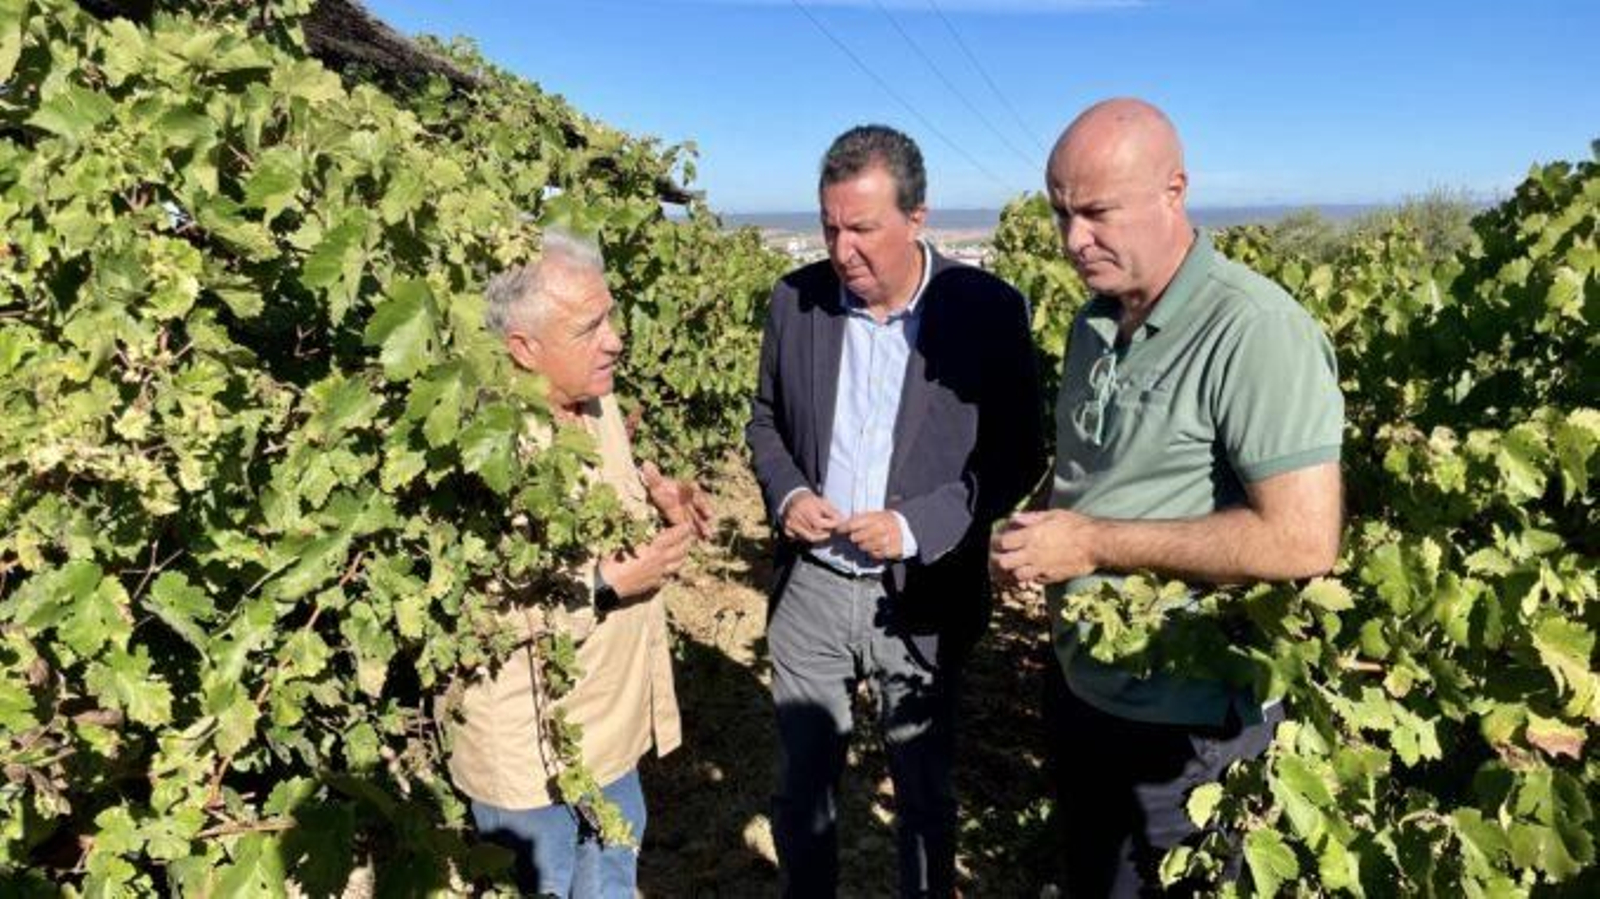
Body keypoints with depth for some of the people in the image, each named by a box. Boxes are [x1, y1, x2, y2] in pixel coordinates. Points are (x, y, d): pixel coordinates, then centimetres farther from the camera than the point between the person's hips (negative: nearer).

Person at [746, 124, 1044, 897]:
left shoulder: (988, 310, -11)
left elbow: (1017, 456, -7)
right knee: (800, 783, 18)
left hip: (920, 598, -2)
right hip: (809, 586, 3)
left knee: (924, 792, 17)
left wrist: (917, 526, -20)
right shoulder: (795, 300, -2)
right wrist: (786, 494, -11)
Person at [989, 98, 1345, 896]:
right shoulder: (1095, 322, 5)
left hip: (1190, 720, -8)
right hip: (1081, 688, 8)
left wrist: (1095, 544, -23)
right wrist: (1039, 538, -1)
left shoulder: (1255, 331, -22)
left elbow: (1304, 543, -27)